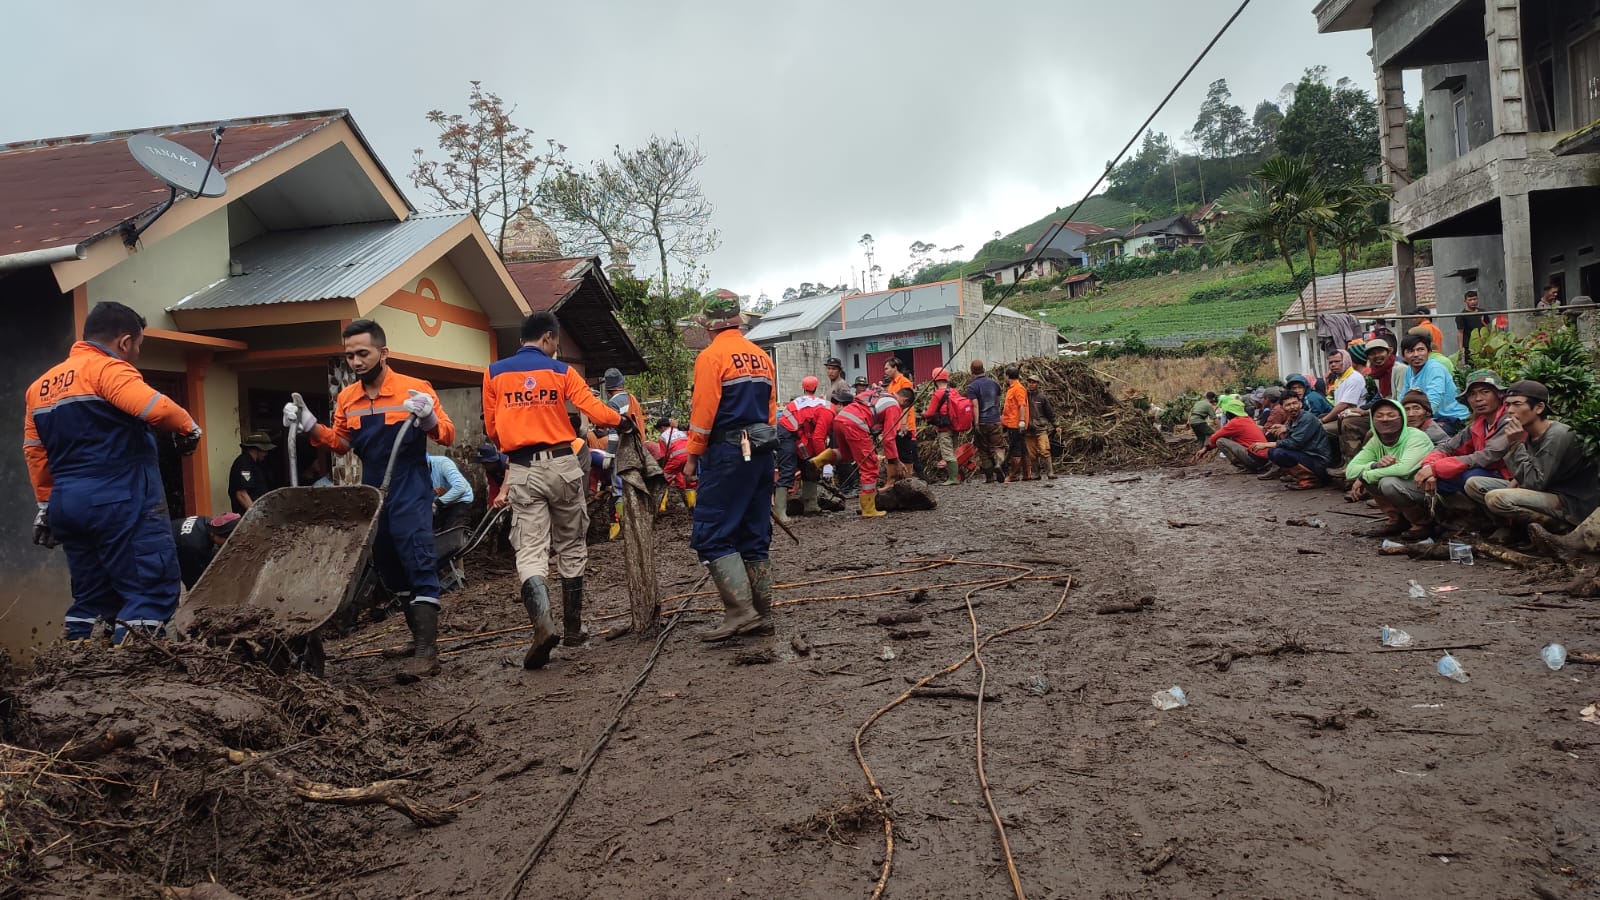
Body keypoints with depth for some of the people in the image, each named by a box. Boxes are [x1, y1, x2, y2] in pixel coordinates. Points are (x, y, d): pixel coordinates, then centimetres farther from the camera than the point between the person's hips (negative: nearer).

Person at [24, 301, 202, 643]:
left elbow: (35, 450, 21)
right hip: (120, 502, -9)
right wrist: (188, 426, -5)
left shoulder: (40, 385, 19)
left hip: (67, 504, 9)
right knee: (154, 589, -8)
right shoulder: (107, 369, -9)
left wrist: (47, 503, 26)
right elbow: (157, 408, -24)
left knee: (92, 596, 15)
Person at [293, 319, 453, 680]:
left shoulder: (416, 389, -8)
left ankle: (426, 652, -16)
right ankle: (420, 633, 29)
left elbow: (447, 434, -8)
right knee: (390, 569, 14)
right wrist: (310, 426, 3)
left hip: (410, 492, -7)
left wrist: (428, 418, -28)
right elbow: (341, 443, 18)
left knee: (419, 566, -13)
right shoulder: (346, 399, 7)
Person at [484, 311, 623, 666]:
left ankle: (542, 624, -26)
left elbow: (492, 430, 11)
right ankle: (573, 628, 19)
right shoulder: (562, 371, 1)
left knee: (529, 550, -4)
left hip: (522, 471, 0)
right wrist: (622, 420, 12)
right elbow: (595, 410, -8)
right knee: (571, 548, 12)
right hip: (562, 465, 0)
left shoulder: (494, 374, 6)